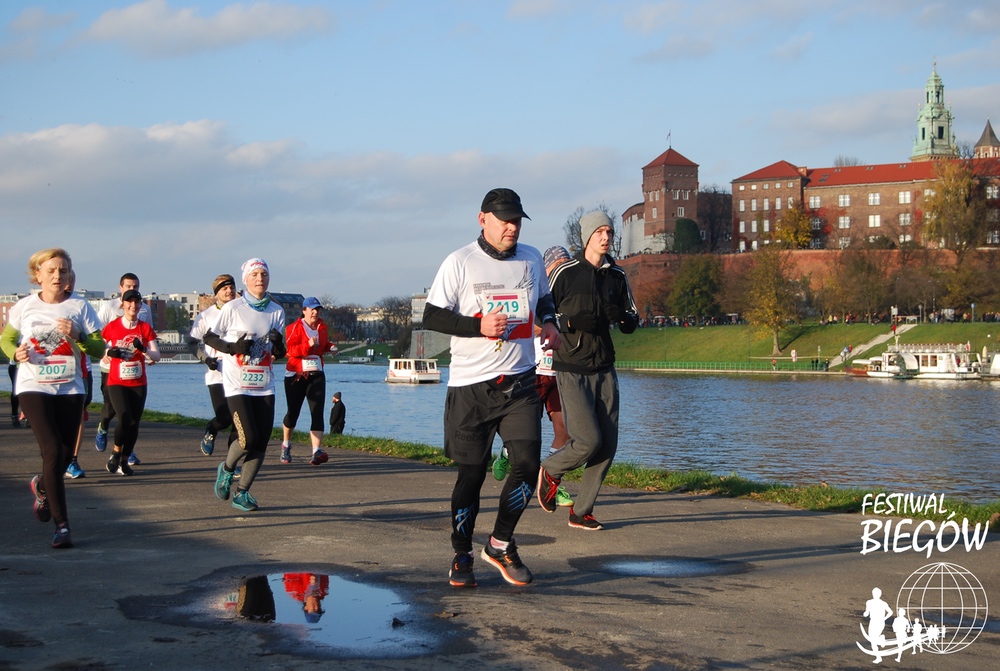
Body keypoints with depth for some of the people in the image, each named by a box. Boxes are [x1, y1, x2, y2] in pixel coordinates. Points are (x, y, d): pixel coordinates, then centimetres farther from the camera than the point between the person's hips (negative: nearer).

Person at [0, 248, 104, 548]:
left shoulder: (80, 307, 1)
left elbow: (99, 349, 1)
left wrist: (76, 336, -17)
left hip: (70, 389, 2)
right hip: (34, 388, -2)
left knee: (64, 457, 7)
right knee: (53, 453, -15)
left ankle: (42, 486, 44)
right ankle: (62, 525, -9)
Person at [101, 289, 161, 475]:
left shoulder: (145, 328, 4)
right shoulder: (111, 327, 1)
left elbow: (156, 356, 1)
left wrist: (143, 349, -18)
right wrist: (109, 353, -14)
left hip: (138, 383, 2)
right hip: (116, 382, -2)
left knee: (134, 422, 0)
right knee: (124, 419, -18)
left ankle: (124, 460, 14)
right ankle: (116, 452, 7)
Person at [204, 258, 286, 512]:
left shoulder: (277, 311, 7)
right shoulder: (233, 308, -5)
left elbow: (280, 354, 11)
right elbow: (208, 338, 1)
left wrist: (278, 344, -12)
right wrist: (233, 347, -15)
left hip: (264, 386, 4)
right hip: (238, 385, -4)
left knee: (261, 442, -1)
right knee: (248, 439, -14)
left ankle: (242, 493, 12)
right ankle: (226, 469, 18)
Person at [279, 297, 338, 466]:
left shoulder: (322, 327, 12)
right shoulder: (294, 327, -6)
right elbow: (291, 349, -16)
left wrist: (330, 347, 5)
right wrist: (308, 345, -29)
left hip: (316, 374, 4)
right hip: (295, 374, -4)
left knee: (317, 412, -11)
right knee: (293, 413, 6)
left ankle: (316, 452, -19)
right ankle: (286, 445, 33)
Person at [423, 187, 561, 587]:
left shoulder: (531, 259, 9)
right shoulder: (460, 262, -4)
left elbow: (543, 299, 28)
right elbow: (431, 317, -6)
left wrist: (548, 322, 6)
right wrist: (479, 326, -18)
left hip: (520, 382, 3)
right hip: (470, 385, -3)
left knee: (527, 462, -9)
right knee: (472, 472, 2)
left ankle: (501, 544, 11)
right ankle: (461, 555, 19)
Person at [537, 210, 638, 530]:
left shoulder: (617, 276, 9)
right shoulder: (565, 272, -6)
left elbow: (632, 323, 16)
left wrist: (622, 315, -6)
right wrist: (570, 321, -18)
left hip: (605, 370, 6)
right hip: (571, 370, -5)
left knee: (608, 444, 2)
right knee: (588, 440, -14)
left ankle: (581, 511, 14)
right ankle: (550, 472, 17)